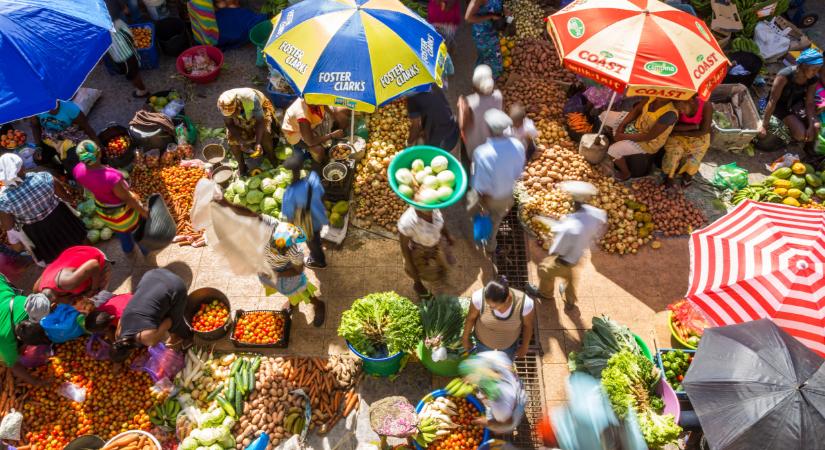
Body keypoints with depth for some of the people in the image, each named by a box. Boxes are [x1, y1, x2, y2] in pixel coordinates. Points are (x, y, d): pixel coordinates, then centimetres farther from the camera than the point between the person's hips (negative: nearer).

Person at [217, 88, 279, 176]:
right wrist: (241, 140, -33)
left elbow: (260, 121, -35)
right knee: (232, 137, -16)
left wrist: (258, 143, -45)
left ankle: (271, 158, -2)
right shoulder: (223, 105, -31)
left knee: (265, 133, -28)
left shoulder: (251, 98, -42)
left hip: (260, 111, -3)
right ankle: (241, 165, 5)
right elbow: (229, 124, -18)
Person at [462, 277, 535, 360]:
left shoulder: (524, 303, -39)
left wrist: (524, 347, 0)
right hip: (484, 339, 0)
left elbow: (528, 325, -16)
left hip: (509, 342, 0)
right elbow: (471, 317, -17)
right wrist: (465, 338, -1)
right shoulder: (480, 297, -39)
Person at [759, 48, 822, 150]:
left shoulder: (813, 80, -14)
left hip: (797, 103, 5)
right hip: (780, 104, -5)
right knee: (801, 133, -21)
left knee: (816, 127, -15)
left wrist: (811, 126, -23)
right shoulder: (784, 76, -31)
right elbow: (772, 101, -30)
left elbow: (809, 103, -11)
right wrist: (764, 126, -30)